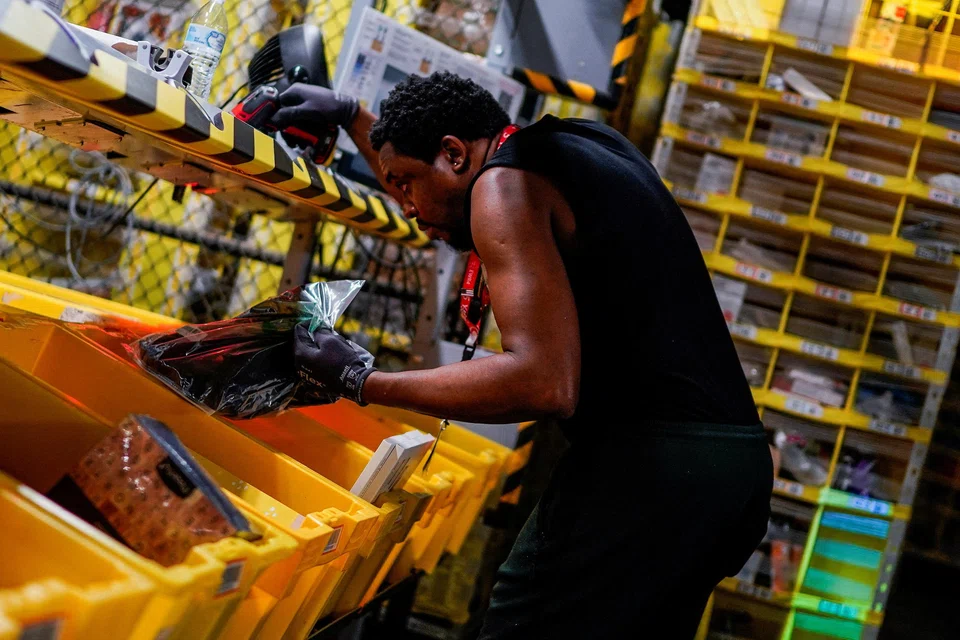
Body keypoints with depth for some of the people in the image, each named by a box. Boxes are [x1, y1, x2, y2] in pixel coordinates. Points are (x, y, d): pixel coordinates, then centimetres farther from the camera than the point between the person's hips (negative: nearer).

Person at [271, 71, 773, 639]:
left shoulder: (507, 182, -7)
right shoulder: (585, 142, 20)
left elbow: (545, 385, -20)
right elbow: (441, 194, 41)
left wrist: (359, 382, -13)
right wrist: (351, 115, 41)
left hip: (645, 463, -10)